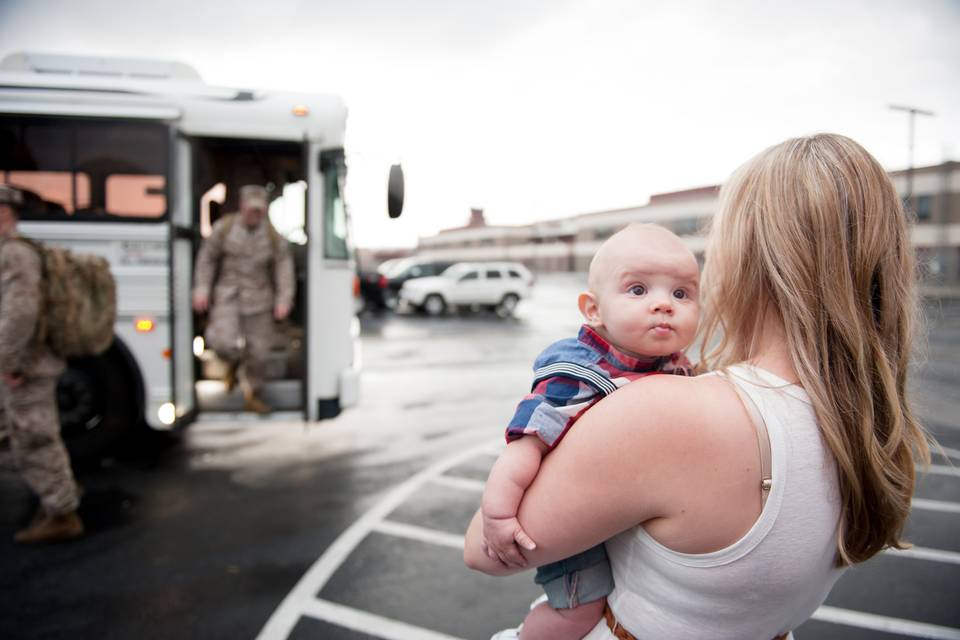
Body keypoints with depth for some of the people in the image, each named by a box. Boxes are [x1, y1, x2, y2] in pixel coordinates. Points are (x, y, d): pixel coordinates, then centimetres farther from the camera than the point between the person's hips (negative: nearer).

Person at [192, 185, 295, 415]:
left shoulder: (273, 236, -3)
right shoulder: (224, 227, -3)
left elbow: (284, 267, -2)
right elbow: (207, 258, 4)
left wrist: (284, 300, -11)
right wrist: (202, 289, -2)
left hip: (258, 300, 1)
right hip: (227, 295, -1)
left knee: (258, 350, 4)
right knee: (223, 341, -19)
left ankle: (253, 397, 24)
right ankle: (234, 362, 20)